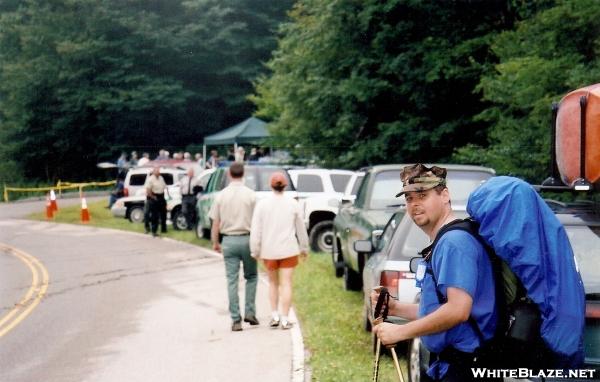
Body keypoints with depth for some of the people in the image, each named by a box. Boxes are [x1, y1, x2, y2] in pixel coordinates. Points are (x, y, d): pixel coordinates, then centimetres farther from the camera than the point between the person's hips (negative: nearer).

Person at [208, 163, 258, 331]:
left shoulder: (221, 195, 1)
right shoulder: (250, 195, -5)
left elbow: (215, 223, 2)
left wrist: (215, 242, 13)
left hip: (229, 240, 1)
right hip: (246, 239, -1)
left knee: (232, 280, 4)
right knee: (251, 276, 17)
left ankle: (236, 320, 3)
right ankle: (249, 312, 8)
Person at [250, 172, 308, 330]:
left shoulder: (262, 204, -4)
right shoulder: (293, 204, -2)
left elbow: (256, 230, -5)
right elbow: (300, 228, 6)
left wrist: (255, 250, 2)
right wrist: (304, 248, 17)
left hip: (269, 250, 1)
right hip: (289, 249, -1)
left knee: (273, 283, 18)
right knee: (286, 284, 3)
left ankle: (274, 316, 14)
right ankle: (285, 319, 0)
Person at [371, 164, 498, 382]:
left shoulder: (455, 241, -16)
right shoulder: (441, 244, 16)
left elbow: (458, 310, -26)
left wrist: (400, 332, -18)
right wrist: (395, 308, 10)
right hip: (445, 364, 10)